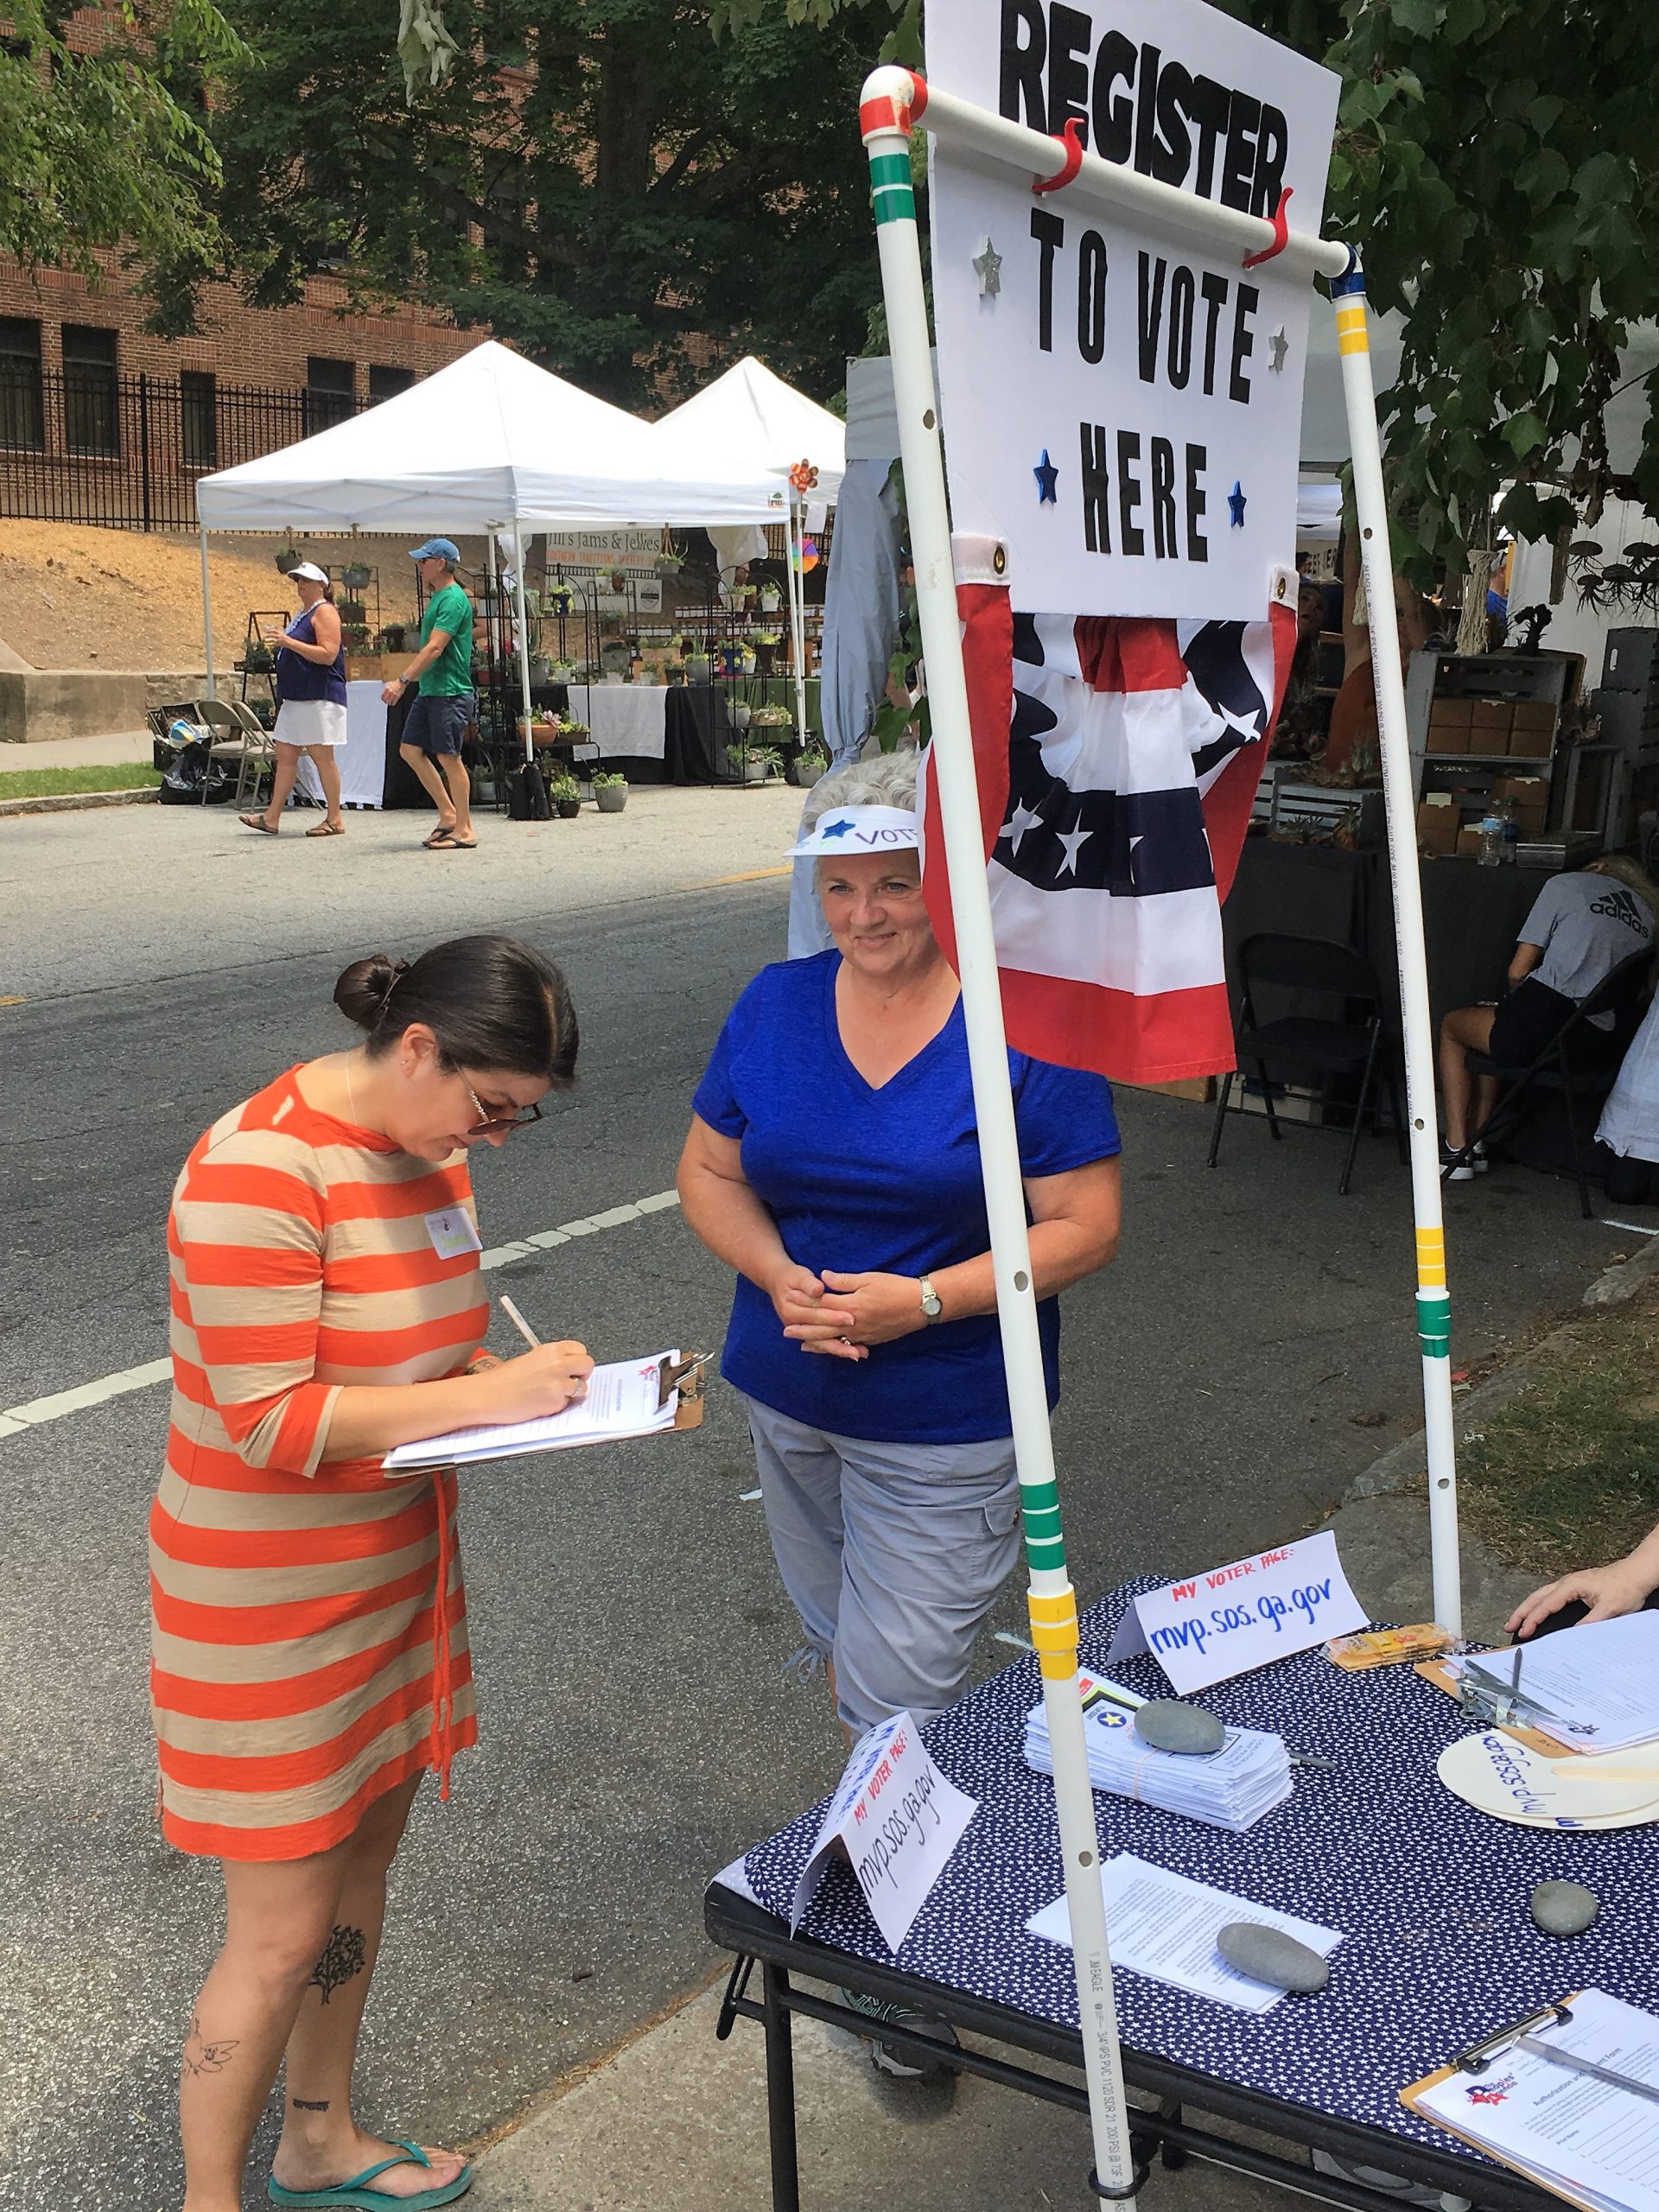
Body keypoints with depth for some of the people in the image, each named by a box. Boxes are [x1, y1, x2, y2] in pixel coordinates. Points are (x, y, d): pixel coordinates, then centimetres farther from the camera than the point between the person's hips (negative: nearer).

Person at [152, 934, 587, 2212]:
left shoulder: (430, 1149, 2)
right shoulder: (257, 1169, -26)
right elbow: (270, 1423, -27)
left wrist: (534, 1380, -6)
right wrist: (488, 1396, -26)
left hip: (397, 1568, 8)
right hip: (269, 1599, -8)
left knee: (363, 1863, 22)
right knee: (283, 1936, 2)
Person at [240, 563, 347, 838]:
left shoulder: (324, 611, -10)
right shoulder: (303, 613, 20)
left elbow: (328, 654, -21)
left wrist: (289, 642, -23)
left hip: (320, 698, -10)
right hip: (295, 698, 10)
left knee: (322, 756, -5)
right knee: (285, 754, 7)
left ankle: (334, 820, 1)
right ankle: (272, 817, 8)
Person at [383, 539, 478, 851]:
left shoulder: (453, 599, -15)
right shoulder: (438, 597, 17)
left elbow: (435, 649, -22)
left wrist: (402, 681, -24)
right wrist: (408, 680, 22)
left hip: (449, 692, -10)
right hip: (429, 690, 10)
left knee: (449, 757, -6)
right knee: (410, 749, 8)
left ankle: (464, 829, 1)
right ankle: (448, 813, 15)